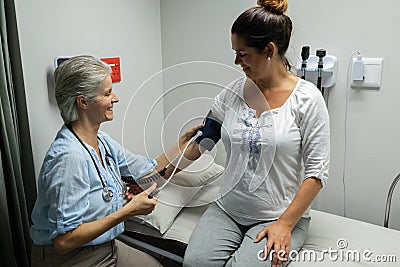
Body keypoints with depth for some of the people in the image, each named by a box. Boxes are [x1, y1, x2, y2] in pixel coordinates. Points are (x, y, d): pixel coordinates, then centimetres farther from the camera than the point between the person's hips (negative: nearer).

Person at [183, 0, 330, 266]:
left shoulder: (306, 98, -10)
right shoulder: (232, 93, 1)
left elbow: (317, 171, -9)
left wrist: (285, 224, -14)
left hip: (282, 215, -3)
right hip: (227, 209, 3)